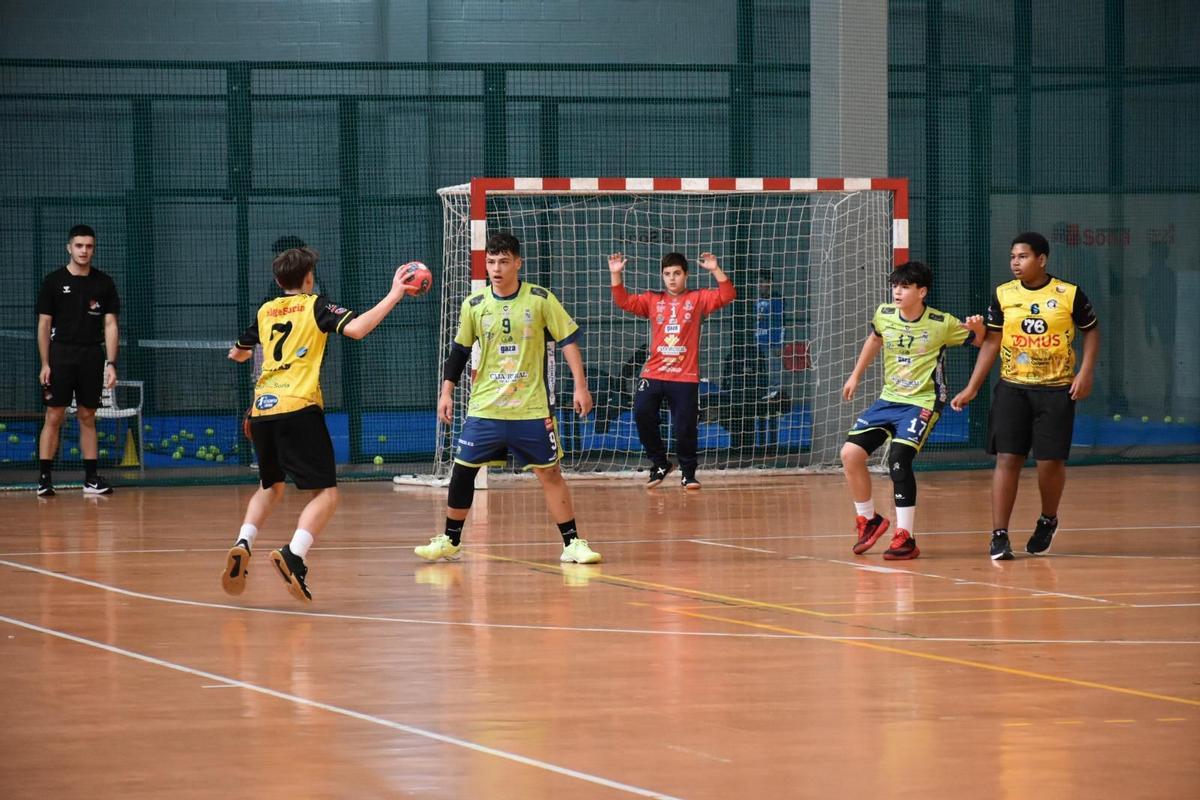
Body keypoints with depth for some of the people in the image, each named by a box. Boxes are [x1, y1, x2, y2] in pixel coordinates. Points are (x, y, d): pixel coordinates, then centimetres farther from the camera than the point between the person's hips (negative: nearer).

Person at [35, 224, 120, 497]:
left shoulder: (104, 283, 5)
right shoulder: (54, 281, 1)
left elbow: (110, 325, 5)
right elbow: (44, 325, 2)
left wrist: (111, 364, -3)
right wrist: (45, 364, -5)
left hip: (92, 358, 2)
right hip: (61, 354, -2)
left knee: (88, 418, 6)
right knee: (54, 417, -4)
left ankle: (91, 478, 8)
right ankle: (44, 477, -3)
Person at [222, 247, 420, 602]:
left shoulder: (265, 311, 19)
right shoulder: (315, 305, 5)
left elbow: (237, 353, 35)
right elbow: (356, 328, -13)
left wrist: (243, 353, 58)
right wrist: (393, 296, -4)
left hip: (261, 410, 5)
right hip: (298, 409, -5)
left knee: (270, 486, 26)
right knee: (325, 494, -4)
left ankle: (242, 545, 3)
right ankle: (294, 554, -29)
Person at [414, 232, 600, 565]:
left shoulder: (540, 300, -6)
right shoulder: (474, 305, 1)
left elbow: (568, 340, -2)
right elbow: (459, 351, 11)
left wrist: (580, 386, -7)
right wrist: (447, 392, 7)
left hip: (532, 409, -2)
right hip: (484, 408, 2)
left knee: (549, 473, -2)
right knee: (462, 471, 1)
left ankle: (572, 544, 5)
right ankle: (450, 542, 16)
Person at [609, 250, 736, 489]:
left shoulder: (698, 299, 6)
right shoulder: (653, 300, 11)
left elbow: (727, 295, -5)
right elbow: (623, 301, 5)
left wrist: (715, 270, -17)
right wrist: (616, 274, -7)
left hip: (685, 377, -2)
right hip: (653, 374, 2)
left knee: (685, 427, -2)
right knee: (642, 413, -14)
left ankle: (688, 473, 17)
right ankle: (659, 464, 4)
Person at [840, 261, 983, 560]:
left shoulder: (942, 324, -14)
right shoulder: (884, 315, -1)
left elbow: (980, 342, -2)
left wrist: (977, 328, -25)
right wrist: (856, 376, 28)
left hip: (923, 402, -6)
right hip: (889, 398, 6)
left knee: (898, 457, -24)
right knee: (851, 452, -6)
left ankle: (905, 537, -15)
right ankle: (868, 519, 17)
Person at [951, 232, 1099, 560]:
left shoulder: (1070, 294, -3)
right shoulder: (1002, 295, 3)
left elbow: (1091, 331, 7)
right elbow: (992, 342, 7)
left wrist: (1086, 372, -6)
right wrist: (972, 388, 3)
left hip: (1056, 389, -1)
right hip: (1012, 388, 1)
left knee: (1051, 461, 0)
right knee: (1007, 459, -6)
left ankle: (1048, 521, 28)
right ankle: (999, 535, -3)